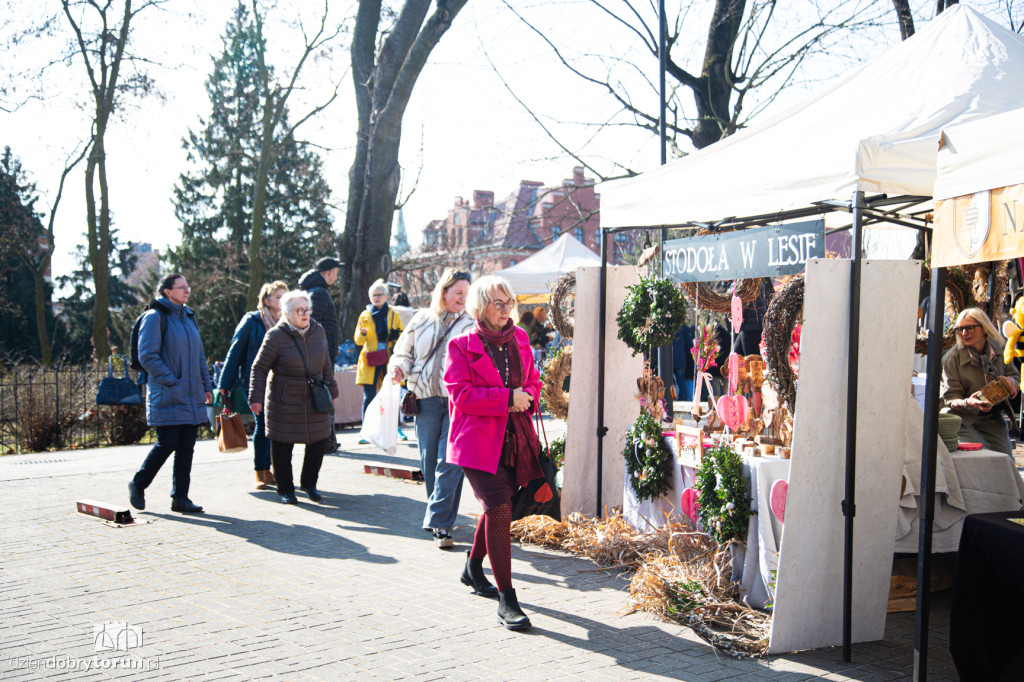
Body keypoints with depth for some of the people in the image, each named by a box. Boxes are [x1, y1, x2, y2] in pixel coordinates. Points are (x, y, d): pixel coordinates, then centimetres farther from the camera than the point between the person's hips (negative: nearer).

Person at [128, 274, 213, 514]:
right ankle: (138, 485, 15)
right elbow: (147, 356, -13)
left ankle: (180, 497, 9)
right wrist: (171, 381, -17)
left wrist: (206, 385, 13)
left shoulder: (189, 317, 17)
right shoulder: (155, 317, -6)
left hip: (192, 397, 7)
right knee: (167, 444, -6)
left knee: (186, 448, 4)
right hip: (167, 398, -7)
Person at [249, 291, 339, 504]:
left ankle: (309, 483, 25)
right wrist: (256, 397, -12)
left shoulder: (318, 331, 2)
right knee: (282, 445, 2)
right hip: (284, 401, -4)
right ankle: (285, 489, 18)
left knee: (320, 439, 5)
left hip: (314, 399, 4)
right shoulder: (276, 336, -12)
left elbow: (326, 365, 14)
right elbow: (260, 367, -7)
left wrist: (331, 391, 15)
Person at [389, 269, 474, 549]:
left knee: (449, 462, -10)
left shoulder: (470, 325, 5)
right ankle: (440, 516, 22)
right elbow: (404, 352, 18)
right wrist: (399, 367, -4)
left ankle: (439, 523, -8)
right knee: (429, 461, 6)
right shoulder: (421, 320, 12)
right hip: (426, 399, 3)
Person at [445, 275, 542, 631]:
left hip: (515, 439, 6)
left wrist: (527, 398, -4)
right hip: (479, 439, -6)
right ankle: (506, 600, -12)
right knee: (500, 508, -16)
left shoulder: (519, 339, 12)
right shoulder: (462, 345, -5)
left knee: (496, 508, 17)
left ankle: (473, 568, 43)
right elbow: (460, 393, -12)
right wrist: (507, 398, -18)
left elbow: (533, 380, 20)